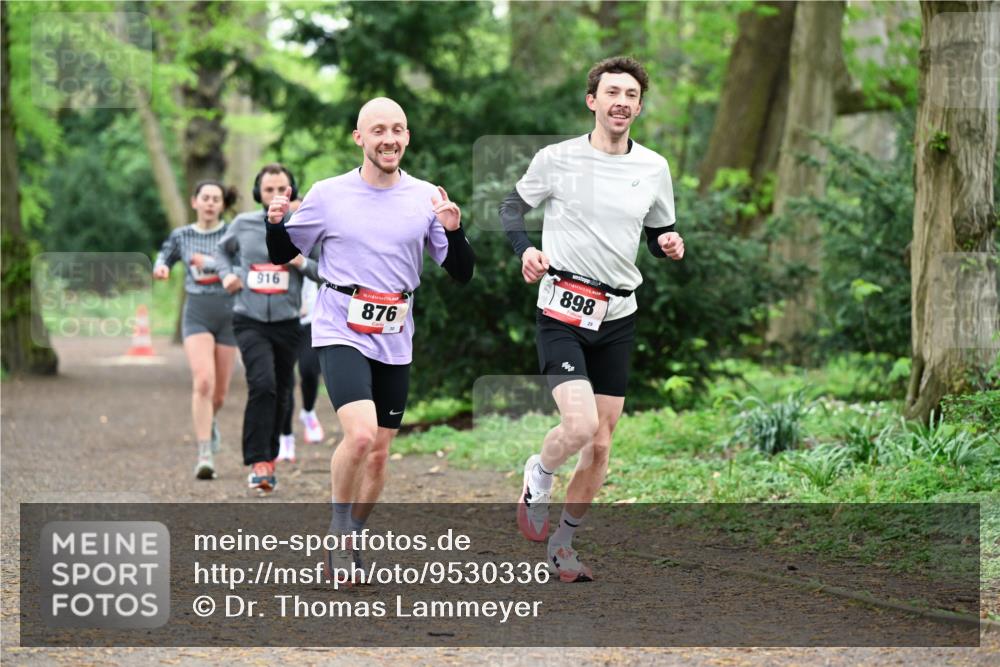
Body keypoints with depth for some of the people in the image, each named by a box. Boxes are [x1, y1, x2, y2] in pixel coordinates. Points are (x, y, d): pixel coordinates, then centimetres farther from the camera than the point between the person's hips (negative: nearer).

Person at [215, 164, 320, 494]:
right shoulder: (242, 224, 2)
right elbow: (222, 251, 22)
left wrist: (303, 263, -14)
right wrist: (227, 274, 2)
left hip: (286, 322, 2)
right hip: (250, 321, -2)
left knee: (280, 394, 10)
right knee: (262, 384, -21)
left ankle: (269, 458, 29)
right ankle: (258, 463, -20)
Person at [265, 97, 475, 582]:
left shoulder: (427, 198, 2)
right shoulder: (328, 195, -2)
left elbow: (462, 274, 3)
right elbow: (282, 254, 10)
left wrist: (453, 230, -16)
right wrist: (276, 223, -12)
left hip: (394, 343, 3)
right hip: (340, 333, -3)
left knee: (378, 454, 9)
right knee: (360, 433, -23)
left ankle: (350, 541, 30)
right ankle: (338, 527, -1)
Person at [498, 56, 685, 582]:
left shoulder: (654, 168, 6)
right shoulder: (556, 159, -4)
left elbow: (659, 234, 17)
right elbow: (512, 207, 8)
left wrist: (670, 245, -7)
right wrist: (525, 251, -12)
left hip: (618, 319, 4)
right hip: (562, 313, -4)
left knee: (600, 444, 5)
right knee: (580, 425, -22)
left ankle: (562, 542, 22)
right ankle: (537, 476, 11)